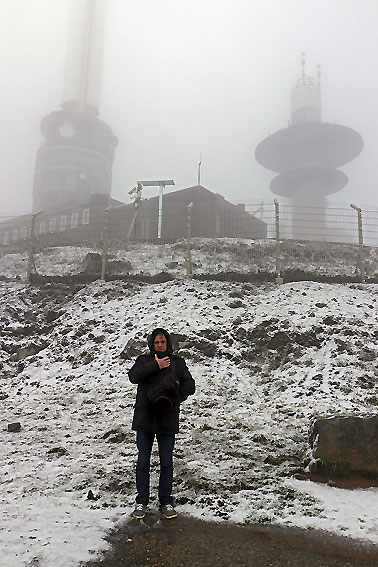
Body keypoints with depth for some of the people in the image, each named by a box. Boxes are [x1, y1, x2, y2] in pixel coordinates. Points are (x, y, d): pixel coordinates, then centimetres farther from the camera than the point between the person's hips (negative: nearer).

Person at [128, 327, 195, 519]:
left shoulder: (177, 362, 7)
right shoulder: (143, 360, 6)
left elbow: (189, 385, 3)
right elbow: (133, 376, -13)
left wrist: (175, 399, -12)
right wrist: (155, 366, -18)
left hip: (167, 419, 0)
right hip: (145, 419, 0)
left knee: (166, 463, 6)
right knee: (143, 462, 7)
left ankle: (166, 502, 19)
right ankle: (141, 502, 19)